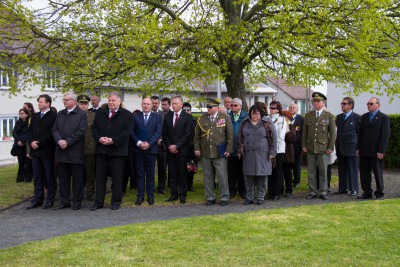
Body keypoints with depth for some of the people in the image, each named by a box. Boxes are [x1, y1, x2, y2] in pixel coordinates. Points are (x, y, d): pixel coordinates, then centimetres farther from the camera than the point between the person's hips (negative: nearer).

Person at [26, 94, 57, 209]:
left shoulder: (54, 116, -7)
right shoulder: (35, 116, 16)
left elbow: (52, 133, -15)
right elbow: (29, 131, 14)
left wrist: (39, 142, -16)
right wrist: (31, 142, -5)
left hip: (47, 151, -6)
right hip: (35, 151, 6)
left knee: (49, 177, 3)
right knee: (37, 177, 10)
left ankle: (50, 200, 10)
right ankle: (38, 199, 16)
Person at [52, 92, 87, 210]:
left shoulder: (82, 114, -2)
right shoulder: (60, 114, 15)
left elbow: (80, 131, -11)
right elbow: (54, 130, 8)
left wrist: (67, 142, -15)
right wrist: (59, 141, -11)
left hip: (76, 152, -5)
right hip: (61, 151, 5)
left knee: (77, 178, 2)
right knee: (63, 178, 10)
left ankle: (77, 202, 11)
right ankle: (64, 201, 19)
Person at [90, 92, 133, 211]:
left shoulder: (127, 115, -1)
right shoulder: (100, 113, 12)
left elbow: (126, 131, -9)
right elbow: (94, 128, 9)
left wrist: (113, 140, -18)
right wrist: (99, 138, -11)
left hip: (118, 150, -4)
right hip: (101, 150, 4)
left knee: (117, 177, 4)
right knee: (100, 177, 7)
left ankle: (116, 201, 15)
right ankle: (98, 202, 15)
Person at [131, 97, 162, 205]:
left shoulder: (157, 117, 5)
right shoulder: (136, 117, 8)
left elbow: (158, 132, -3)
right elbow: (132, 131, 2)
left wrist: (149, 143, -14)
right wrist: (138, 142, -12)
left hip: (151, 149, -1)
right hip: (138, 149, 1)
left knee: (150, 174, 5)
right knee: (139, 173, 4)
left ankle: (150, 196, 12)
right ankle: (140, 196, 8)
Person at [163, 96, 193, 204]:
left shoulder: (187, 117, -2)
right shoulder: (167, 116, 11)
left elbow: (188, 134, -8)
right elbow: (164, 133, 10)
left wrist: (177, 146, -12)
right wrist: (169, 145, -4)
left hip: (182, 150, -4)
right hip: (170, 150, 4)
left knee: (182, 173, 2)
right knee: (172, 173, 5)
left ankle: (182, 195, 9)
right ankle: (173, 194, 12)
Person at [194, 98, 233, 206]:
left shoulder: (225, 118, 2)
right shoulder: (201, 119, 9)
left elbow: (230, 135, 0)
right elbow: (197, 135, 13)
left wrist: (228, 150, -5)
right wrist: (197, 148, 5)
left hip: (220, 153, -3)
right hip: (205, 153, 3)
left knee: (222, 176, -1)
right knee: (208, 177, 8)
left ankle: (224, 198, 10)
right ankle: (210, 198, 18)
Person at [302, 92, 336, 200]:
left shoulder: (329, 116, 3)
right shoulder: (308, 116, 11)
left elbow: (333, 133, 2)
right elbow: (304, 132, 12)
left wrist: (330, 147, -4)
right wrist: (304, 146, 5)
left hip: (323, 148, -2)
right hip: (310, 148, 2)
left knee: (323, 171, 2)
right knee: (311, 171, 5)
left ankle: (323, 192, 11)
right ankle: (312, 191, 12)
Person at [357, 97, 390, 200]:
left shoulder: (384, 117, -3)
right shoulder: (364, 117, 13)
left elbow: (385, 135, -8)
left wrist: (381, 151, -14)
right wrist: (358, 148, 8)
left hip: (376, 151, -5)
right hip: (364, 151, 5)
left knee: (378, 173, 3)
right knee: (364, 173, 6)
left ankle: (379, 194, 12)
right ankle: (367, 193, 14)